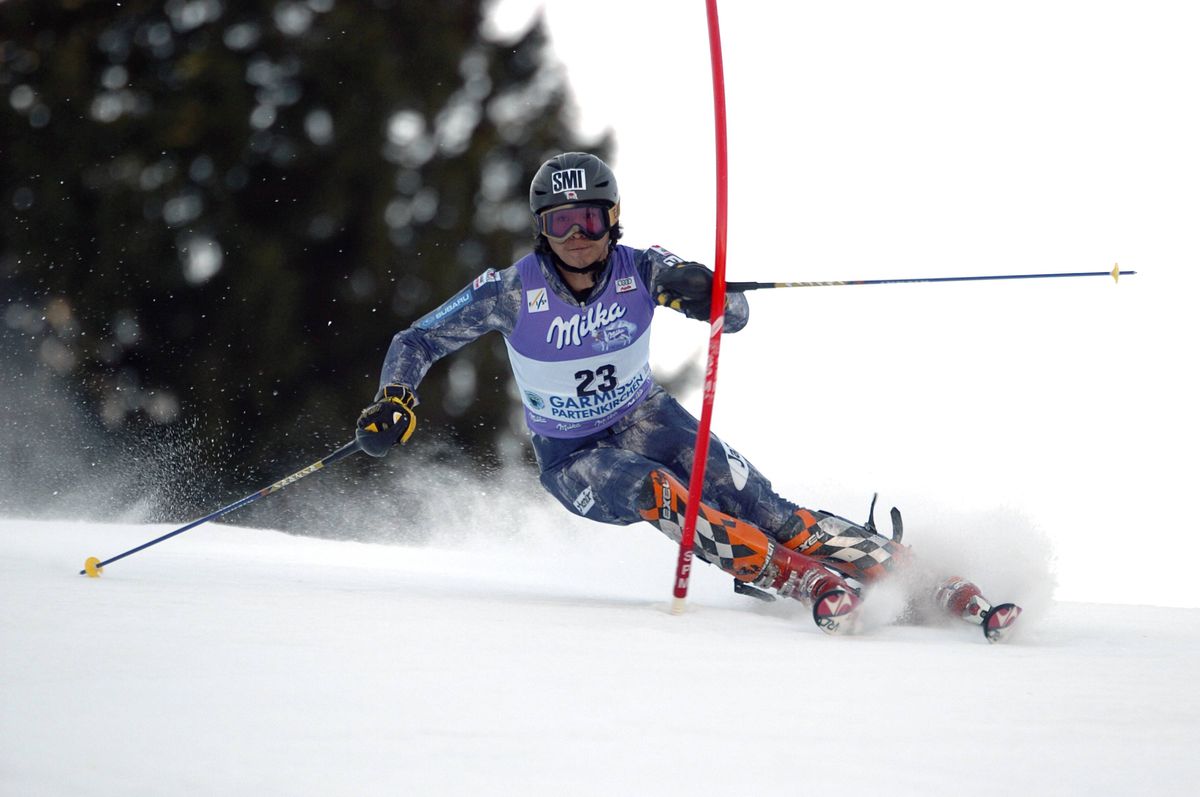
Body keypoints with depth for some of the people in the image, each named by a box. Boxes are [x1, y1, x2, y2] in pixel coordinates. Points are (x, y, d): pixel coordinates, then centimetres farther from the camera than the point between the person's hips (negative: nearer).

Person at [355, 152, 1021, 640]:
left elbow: (736, 316, -12)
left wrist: (707, 293, -36)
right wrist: (395, 402, -31)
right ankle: (804, 581, -37)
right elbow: (417, 342, -11)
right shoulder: (512, 292, -19)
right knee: (654, 492, -34)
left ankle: (899, 567, -23)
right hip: (572, 459, -2)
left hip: (644, 418, 2)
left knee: (743, 498, -21)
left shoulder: (640, 271, -15)